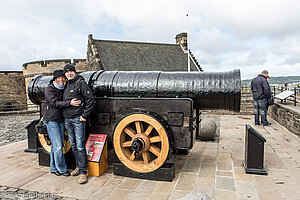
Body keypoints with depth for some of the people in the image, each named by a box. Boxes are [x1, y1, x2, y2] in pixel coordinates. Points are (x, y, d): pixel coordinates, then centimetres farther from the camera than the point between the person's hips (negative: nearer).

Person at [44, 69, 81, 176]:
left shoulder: (64, 89, 11)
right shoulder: (49, 89, -8)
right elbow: (55, 103, -19)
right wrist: (69, 103, -31)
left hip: (61, 120, 6)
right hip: (51, 120, -6)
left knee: (56, 145, 12)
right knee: (58, 146, -6)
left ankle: (54, 168, 24)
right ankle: (61, 169, 7)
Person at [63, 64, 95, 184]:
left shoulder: (80, 83, -7)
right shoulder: (66, 85, 15)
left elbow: (90, 100, -12)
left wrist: (85, 115, -14)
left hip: (78, 119, -7)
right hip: (67, 119, 7)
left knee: (80, 146, -5)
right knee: (73, 145, 15)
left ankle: (83, 172, 3)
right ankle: (78, 166, 29)